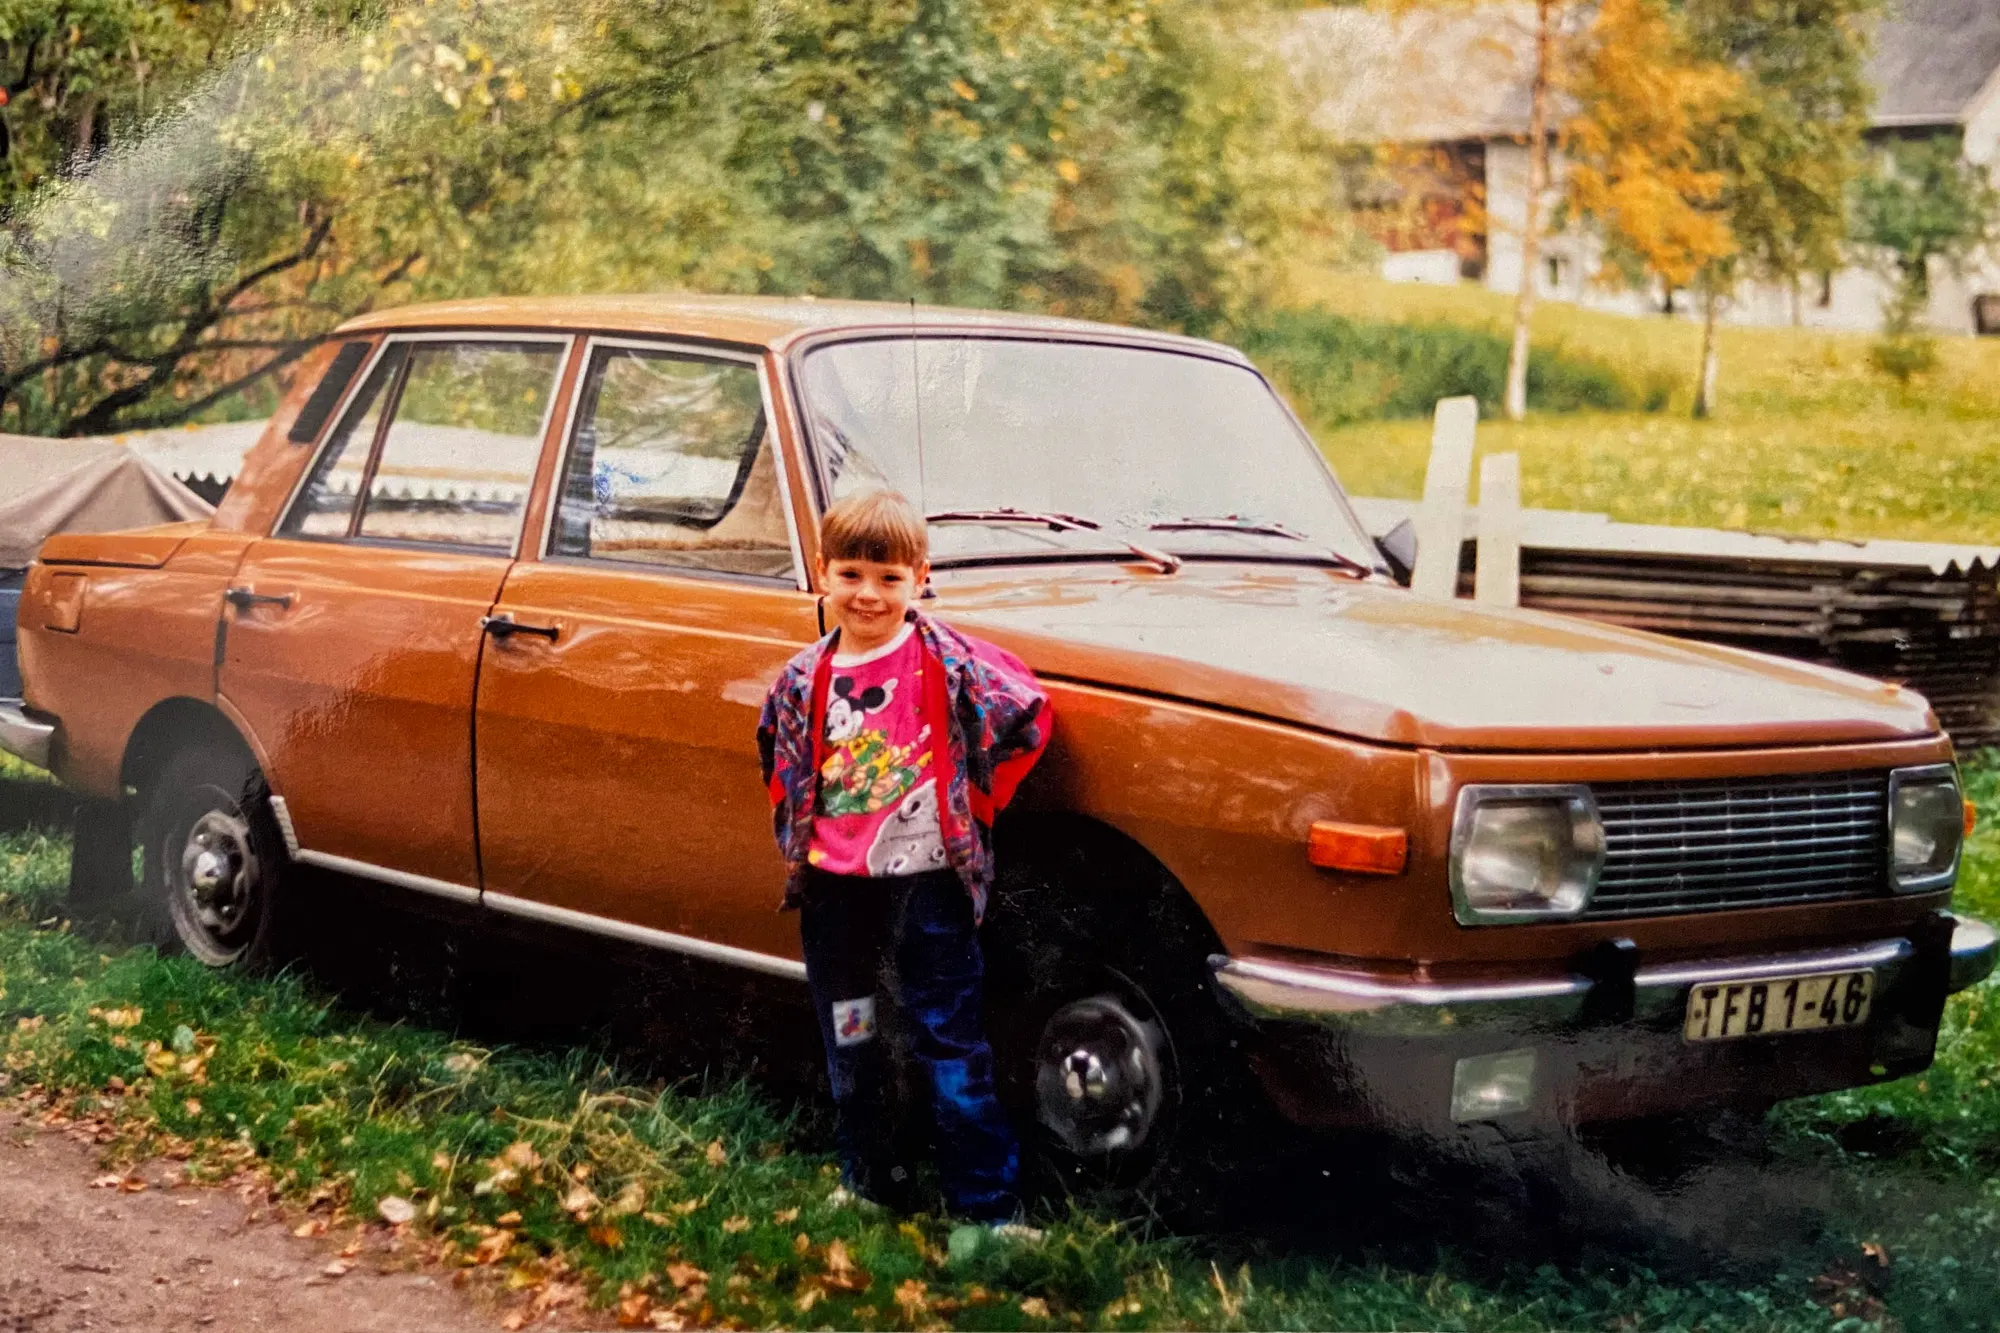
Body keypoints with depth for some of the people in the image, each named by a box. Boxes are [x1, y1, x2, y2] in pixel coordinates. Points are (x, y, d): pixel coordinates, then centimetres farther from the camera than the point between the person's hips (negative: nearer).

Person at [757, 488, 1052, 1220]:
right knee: (851, 1052, 15)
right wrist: (798, 836, 9)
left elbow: (1028, 716, -6)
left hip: (927, 882, -4)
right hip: (834, 888, 4)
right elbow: (779, 762, 18)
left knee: (951, 1050, -1)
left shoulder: (950, 662, -10)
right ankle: (871, 1187, 29)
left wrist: (977, 802, -3)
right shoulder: (803, 679, 1)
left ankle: (988, 1208, 5)